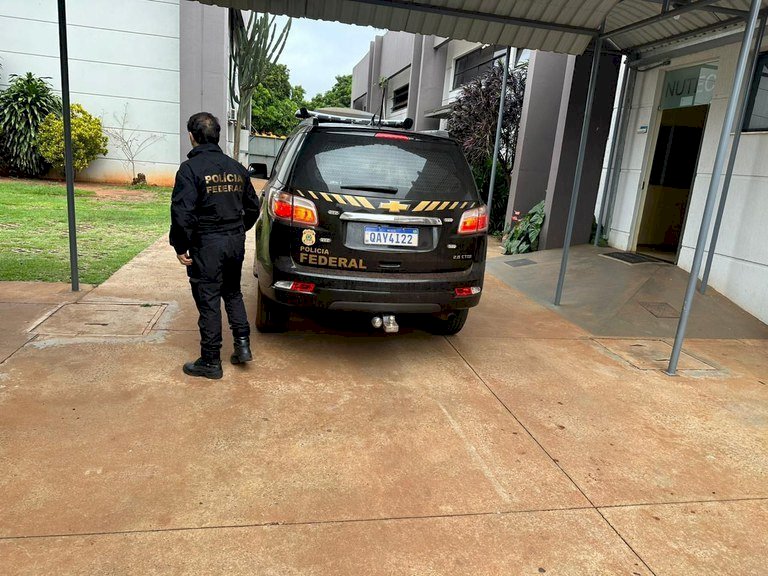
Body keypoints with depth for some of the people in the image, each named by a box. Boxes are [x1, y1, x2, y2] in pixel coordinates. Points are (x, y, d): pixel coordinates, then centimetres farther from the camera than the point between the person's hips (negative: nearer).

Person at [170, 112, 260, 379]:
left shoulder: (190, 168, -11)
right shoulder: (236, 168, 9)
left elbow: (182, 212, -18)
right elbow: (252, 207, 15)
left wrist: (180, 247, -9)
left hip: (207, 245, -6)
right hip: (235, 242, 6)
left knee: (208, 301, 2)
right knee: (233, 292, 22)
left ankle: (210, 362, 12)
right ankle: (243, 345, 18)